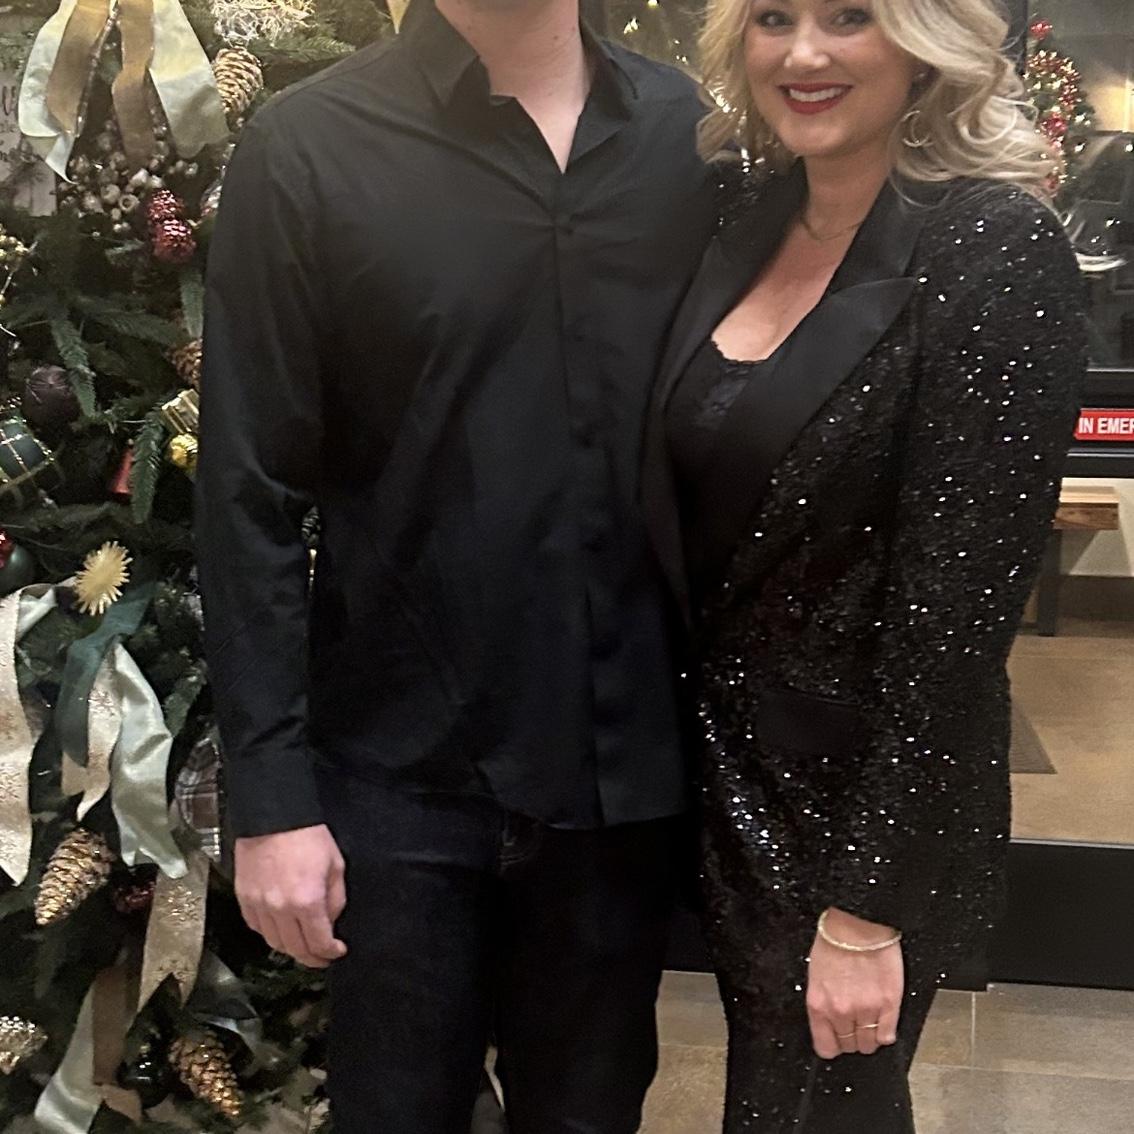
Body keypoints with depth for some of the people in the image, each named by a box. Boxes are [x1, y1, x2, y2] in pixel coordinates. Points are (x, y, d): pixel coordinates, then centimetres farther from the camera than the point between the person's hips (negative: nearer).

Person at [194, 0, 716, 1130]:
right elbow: (249, 501, -8)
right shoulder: (306, 148, -7)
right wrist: (270, 795, -9)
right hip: (402, 771, -2)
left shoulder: (695, 133, 2)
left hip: (627, 766, 3)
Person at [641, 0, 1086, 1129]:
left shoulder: (995, 250, -18)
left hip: (868, 798, -6)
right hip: (725, 776, 6)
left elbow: (957, 603, -20)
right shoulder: (752, 220, 2)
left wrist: (869, 904, -18)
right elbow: (695, 513, 8)